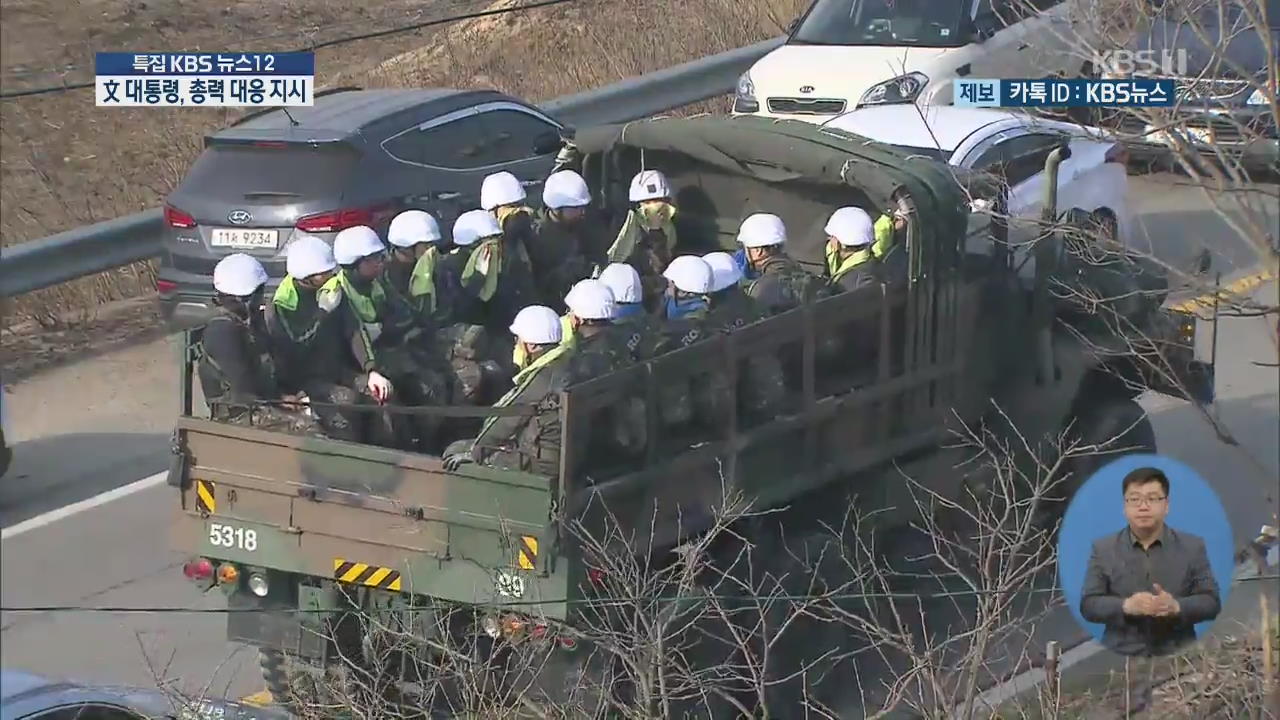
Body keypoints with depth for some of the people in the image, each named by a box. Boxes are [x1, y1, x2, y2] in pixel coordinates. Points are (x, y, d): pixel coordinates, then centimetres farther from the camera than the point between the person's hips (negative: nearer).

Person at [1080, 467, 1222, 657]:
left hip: (1177, 659, 0)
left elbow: (1211, 601, 4)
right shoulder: (1103, 549, 8)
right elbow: (1088, 605, 2)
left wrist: (1177, 607, -16)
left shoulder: (1192, 547, 8)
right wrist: (1126, 606, -17)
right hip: (1121, 659, 0)